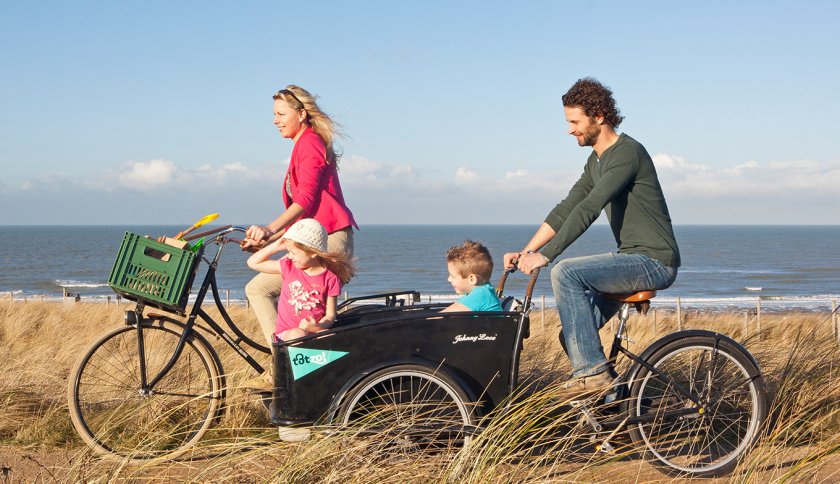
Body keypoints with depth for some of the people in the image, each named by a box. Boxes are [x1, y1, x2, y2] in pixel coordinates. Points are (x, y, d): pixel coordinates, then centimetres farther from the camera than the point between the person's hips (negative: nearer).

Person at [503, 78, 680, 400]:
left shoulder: (627, 153, -17)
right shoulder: (596, 161, 14)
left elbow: (587, 210, -26)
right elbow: (566, 209, 13)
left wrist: (545, 256, -29)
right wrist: (526, 251, 3)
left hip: (654, 261, -10)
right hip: (633, 259, 10)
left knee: (566, 272, -25)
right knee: (573, 333, 4)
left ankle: (592, 371, -21)